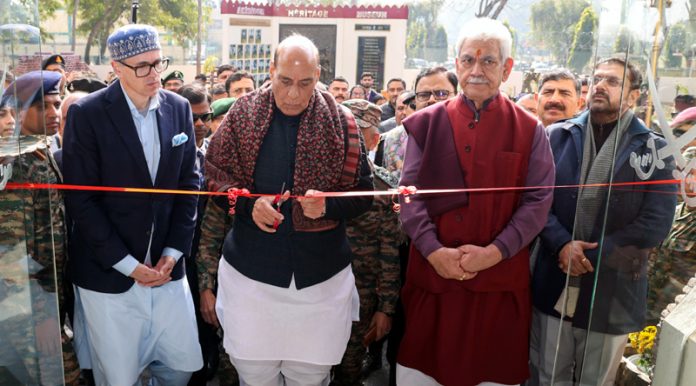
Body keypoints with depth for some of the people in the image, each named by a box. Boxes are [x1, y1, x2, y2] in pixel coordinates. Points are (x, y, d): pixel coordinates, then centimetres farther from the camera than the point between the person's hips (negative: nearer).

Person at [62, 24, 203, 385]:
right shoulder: (86, 113, -10)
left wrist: (173, 252, -2)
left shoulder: (178, 108, 3)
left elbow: (189, 183, 5)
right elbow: (80, 199, -11)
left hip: (166, 265, 4)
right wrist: (128, 264, -12)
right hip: (107, 272, -3)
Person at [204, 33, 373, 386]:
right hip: (250, 273, 1)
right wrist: (247, 205, -14)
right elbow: (214, 176, 4)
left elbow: (363, 194, 1)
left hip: (321, 277, 0)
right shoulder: (242, 114, 0)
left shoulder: (340, 122, -2)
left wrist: (328, 205, -19)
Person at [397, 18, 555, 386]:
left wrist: (495, 251, -15)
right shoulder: (427, 123, 4)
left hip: (501, 276, 0)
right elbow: (409, 192, -1)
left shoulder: (529, 130, 2)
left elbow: (538, 201, -3)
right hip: (431, 272, 1)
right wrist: (433, 249, -13)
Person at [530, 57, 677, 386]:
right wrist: (562, 244, -18)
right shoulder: (557, 136, 5)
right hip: (553, 285, 1)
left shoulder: (653, 149, -1)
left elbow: (655, 224, -9)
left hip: (612, 293, -1)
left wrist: (592, 255, -15)